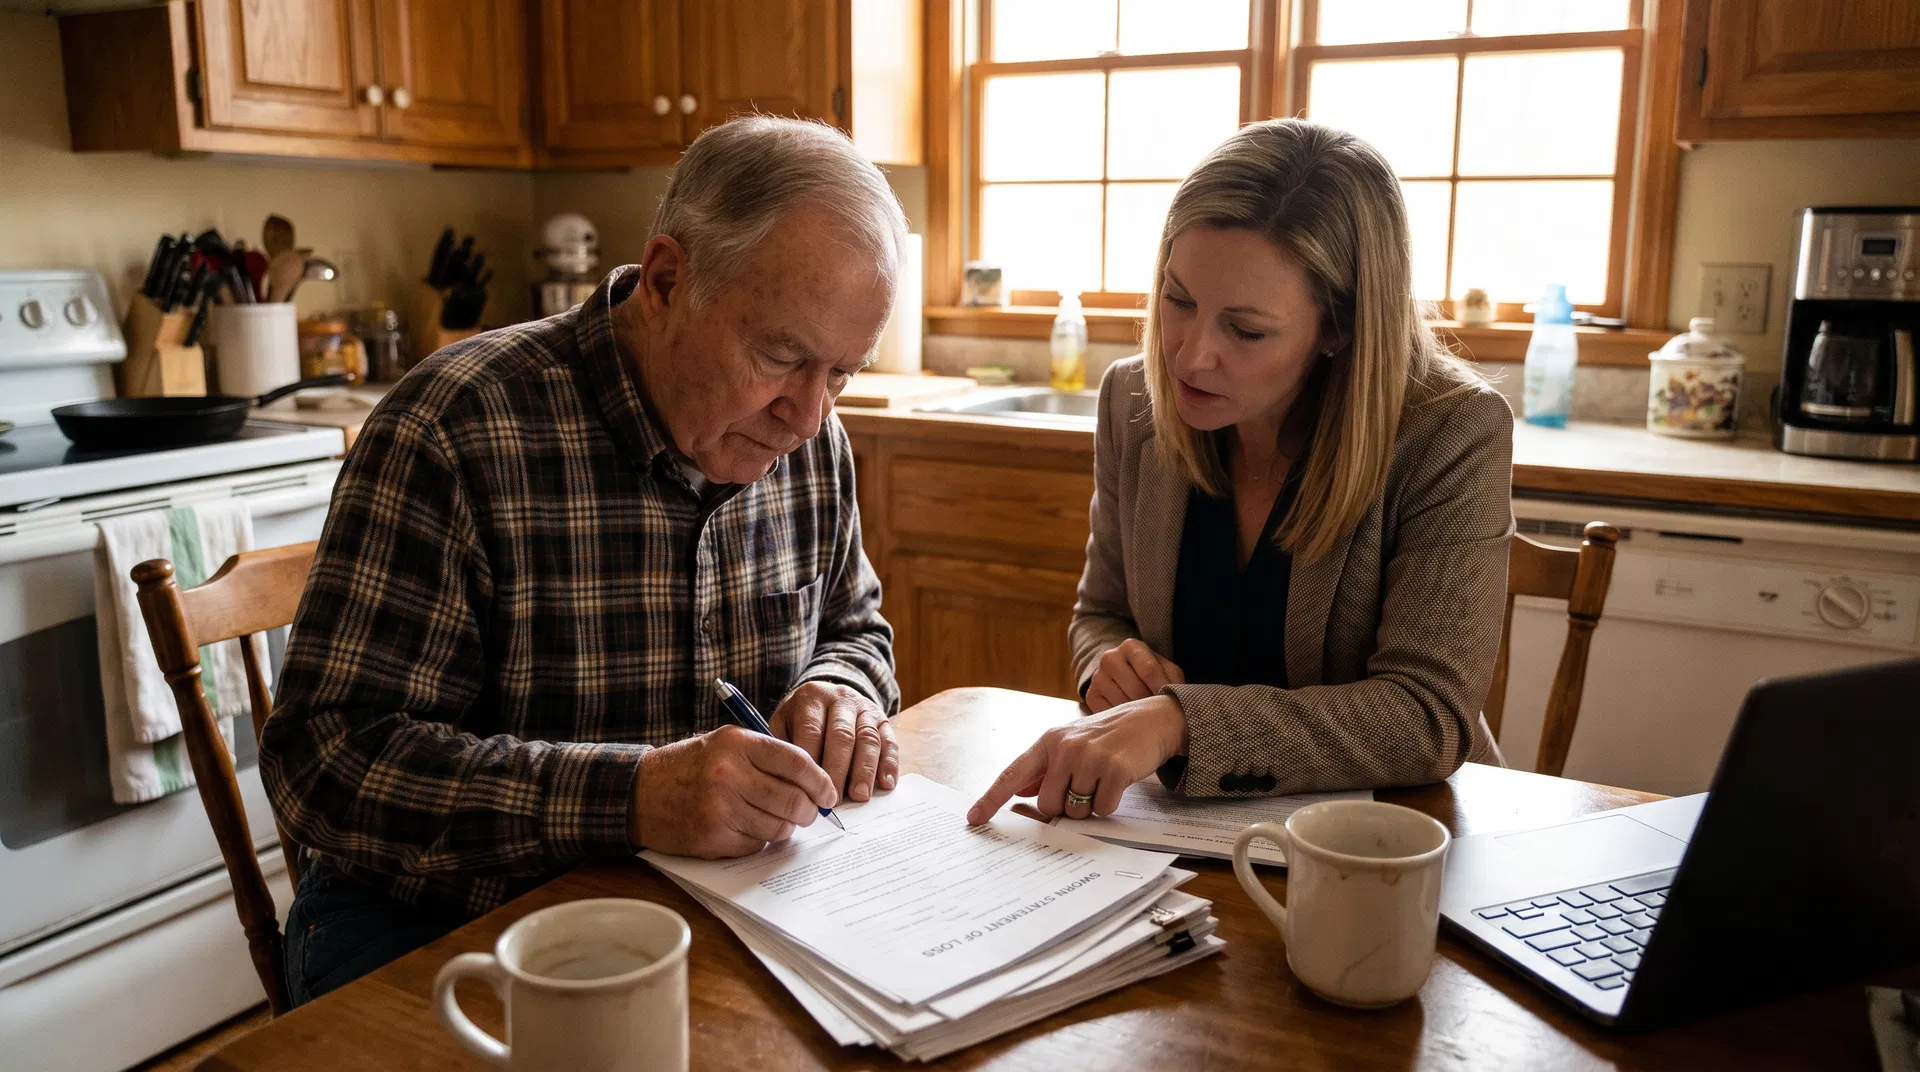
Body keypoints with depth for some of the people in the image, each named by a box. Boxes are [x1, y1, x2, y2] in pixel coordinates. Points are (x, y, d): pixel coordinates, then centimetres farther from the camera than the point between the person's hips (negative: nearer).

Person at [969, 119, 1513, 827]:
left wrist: (1178, 720, -34)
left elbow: (1430, 715, -23)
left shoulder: (1454, 436, -16)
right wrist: (1112, 666, -14)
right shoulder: (1133, 402, -3)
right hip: (1181, 823, 4)